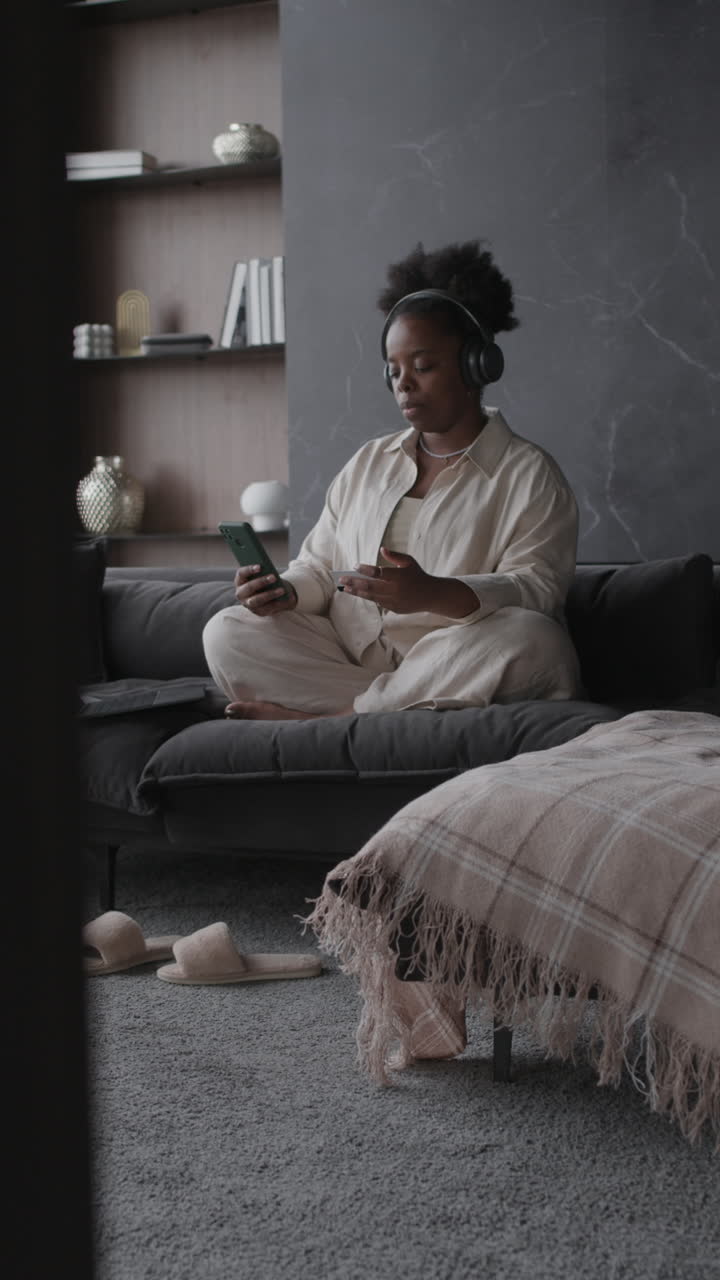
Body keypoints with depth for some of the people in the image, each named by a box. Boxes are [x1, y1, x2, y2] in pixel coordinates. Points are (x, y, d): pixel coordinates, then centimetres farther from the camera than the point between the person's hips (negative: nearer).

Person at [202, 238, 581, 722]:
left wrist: (433, 594, -31)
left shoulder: (528, 474, 3)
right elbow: (319, 568, 19)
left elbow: (535, 588, -12)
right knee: (227, 632, -13)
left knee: (533, 640, -36)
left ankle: (323, 716, -24)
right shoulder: (369, 463, 21)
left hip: (453, 674, -4)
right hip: (347, 658, 4)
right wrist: (285, 591, -7)